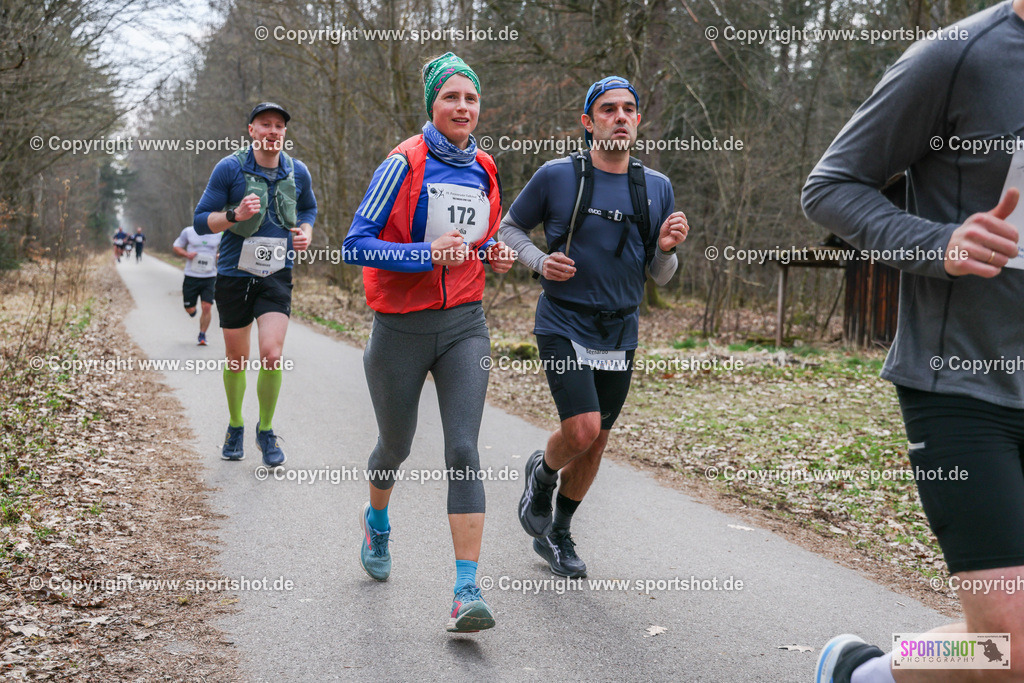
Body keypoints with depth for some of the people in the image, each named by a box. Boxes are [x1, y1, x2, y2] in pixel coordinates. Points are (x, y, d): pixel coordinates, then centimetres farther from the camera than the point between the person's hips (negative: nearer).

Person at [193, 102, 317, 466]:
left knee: (272, 354, -14)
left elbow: (309, 207, 23)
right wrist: (235, 214, -25)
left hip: (277, 276, 1)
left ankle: (266, 430, 7)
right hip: (234, 276, -1)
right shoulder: (229, 168, -8)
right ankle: (235, 426, 33)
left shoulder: (298, 172, 2)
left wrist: (306, 231, 1)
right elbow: (201, 221, -7)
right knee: (237, 360, 9)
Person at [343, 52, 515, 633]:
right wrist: (428, 255, -24)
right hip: (402, 328, -3)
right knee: (395, 446, 15)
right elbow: (356, 243, -14)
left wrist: (496, 255, 0)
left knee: (463, 450, -11)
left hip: (464, 326, 3)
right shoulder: (404, 165, -10)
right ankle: (377, 520, 49)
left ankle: (468, 590, -11)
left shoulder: (485, 173, 7)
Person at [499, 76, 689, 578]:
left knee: (596, 442, 10)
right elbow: (509, 228, 7)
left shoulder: (657, 188, 4)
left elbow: (660, 276, 10)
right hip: (563, 325, -4)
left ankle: (556, 532, 32)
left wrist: (667, 248, -12)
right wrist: (540, 261, -12)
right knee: (582, 430, -19)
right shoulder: (556, 176, -6)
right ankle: (543, 472, 17)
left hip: (620, 334, 4)